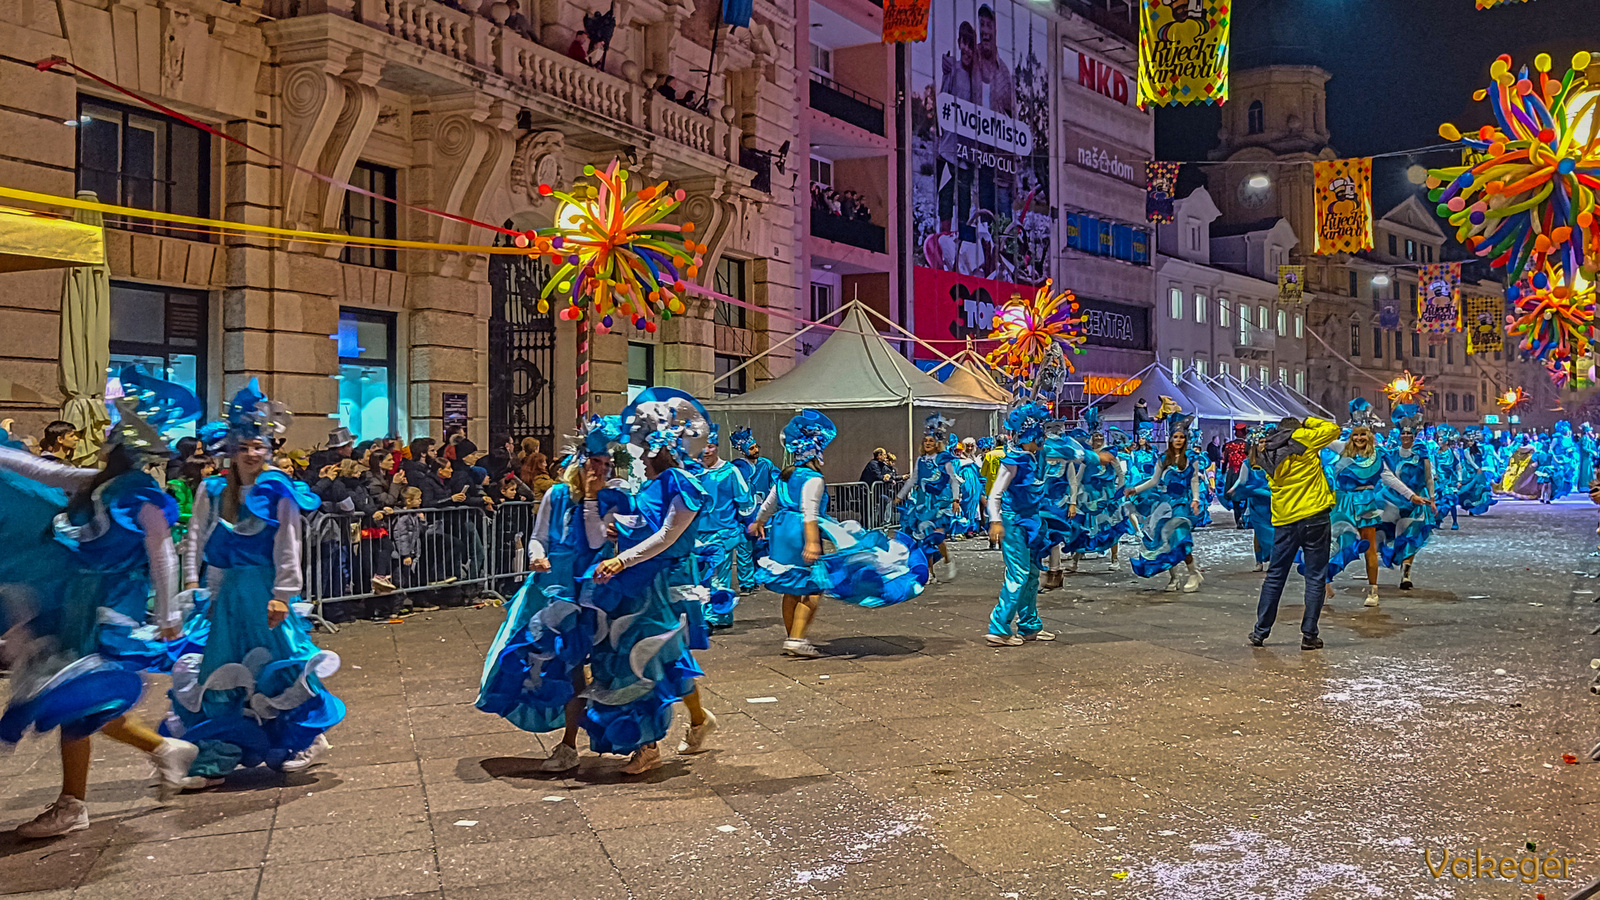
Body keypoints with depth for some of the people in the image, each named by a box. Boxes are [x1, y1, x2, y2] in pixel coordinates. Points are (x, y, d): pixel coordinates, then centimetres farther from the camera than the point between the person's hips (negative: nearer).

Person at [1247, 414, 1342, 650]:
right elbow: (1333, 430, 8)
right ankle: (1309, 635, 1)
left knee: (1275, 576, 11)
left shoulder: (1268, 455, 12)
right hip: (1314, 517, -4)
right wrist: (1309, 421, 20)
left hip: (1284, 521, 4)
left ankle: (1260, 632, 13)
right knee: (1315, 578, 2)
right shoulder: (1303, 438, -1)